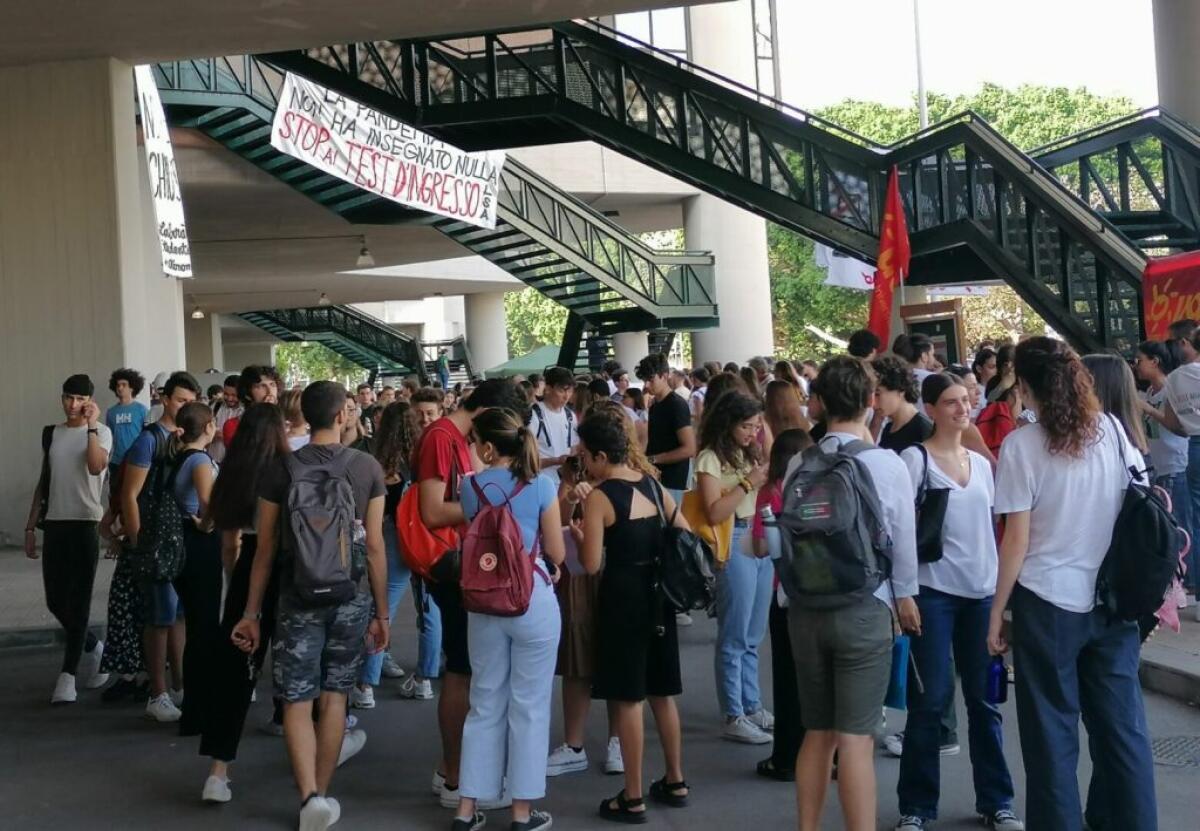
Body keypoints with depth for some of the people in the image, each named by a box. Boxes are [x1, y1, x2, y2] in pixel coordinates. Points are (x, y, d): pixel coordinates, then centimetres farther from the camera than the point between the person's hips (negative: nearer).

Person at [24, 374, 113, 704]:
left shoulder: (101, 432, -3)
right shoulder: (52, 434, 13)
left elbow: (96, 466, -25)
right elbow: (44, 482, 18)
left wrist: (91, 426, -21)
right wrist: (31, 526, 15)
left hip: (85, 523, -5)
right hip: (54, 523, 5)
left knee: (78, 601, -4)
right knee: (55, 601, 7)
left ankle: (68, 675, -3)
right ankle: (93, 649, 30)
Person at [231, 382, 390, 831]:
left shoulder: (280, 469, -4)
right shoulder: (367, 468, -2)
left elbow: (266, 549, -1)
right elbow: (375, 545, -1)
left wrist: (251, 613, 7)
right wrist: (381, 612, 7)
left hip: (298, 598, -1)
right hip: (351, 597, 1)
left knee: (296, 701, 4)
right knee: (334, 697, 13)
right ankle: (322, 794, 21)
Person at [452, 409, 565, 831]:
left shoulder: (471, 488, 0)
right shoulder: (542, 485, -7)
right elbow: (556, 554, -2)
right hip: (533, 598, -3)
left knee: (485, 704, 14)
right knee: (528, 706, 6)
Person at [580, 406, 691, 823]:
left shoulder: (598, 497, -13)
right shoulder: (653, 484, 6)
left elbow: (591, 564, -15)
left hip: (622, 598, -7)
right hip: (658, 593, 7)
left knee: (626, 700, 1)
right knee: (662, 693, 17)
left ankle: (633, 798, 8)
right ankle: (675, 782, 27)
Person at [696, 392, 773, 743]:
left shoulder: (751, 452, 14)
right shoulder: (711, 458, -8)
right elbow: (714, 513, -16)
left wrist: (769, 481, -3)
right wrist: (747, 484, -17)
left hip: (762, 540, 7)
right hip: (734, 543, -7)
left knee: (753, 636, 15)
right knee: (735, 636, -1)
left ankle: (751, 706, 25)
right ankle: (733, 717, 7)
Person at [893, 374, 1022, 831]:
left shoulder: (981, 463, 13)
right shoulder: (915, 458, -4)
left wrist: (1000, 585, 14)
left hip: (982, 592, 5)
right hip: (933, 591, -5)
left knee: (984, 699, 9)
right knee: (931, 699, -2)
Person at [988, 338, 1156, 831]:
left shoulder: (1022, 444, -10)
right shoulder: (1112, 430, 2)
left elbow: (1017, 541, -10)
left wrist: (996, 613, -3)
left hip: (1048, 603, -4)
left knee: (1052, 732, 7)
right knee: (1121, 723, 12)